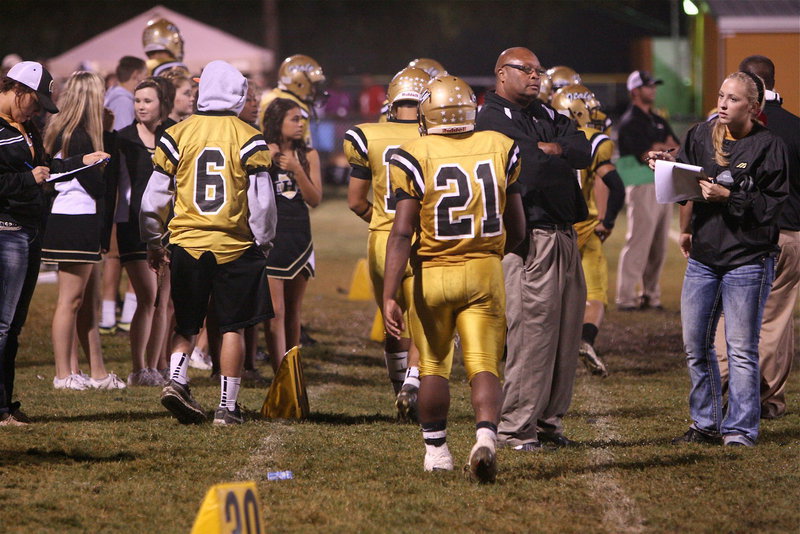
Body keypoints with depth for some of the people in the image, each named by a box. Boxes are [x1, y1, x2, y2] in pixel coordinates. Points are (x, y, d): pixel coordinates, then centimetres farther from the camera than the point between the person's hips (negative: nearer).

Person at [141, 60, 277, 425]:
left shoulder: (177, 135, -1)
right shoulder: (248, 140, -6)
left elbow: (154, 197, 4)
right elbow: (262, 202, -5)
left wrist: (153, 243, 16)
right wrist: (263, 243, 10)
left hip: (186, 244, 2)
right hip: (235, 245, -2)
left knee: (187, 325, 13)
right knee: (233, 327, 7)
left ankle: (176, 380, -11)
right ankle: (227, 406, 7)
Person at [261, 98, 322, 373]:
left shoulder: (308, 156, 7)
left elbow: (315, 199, 0)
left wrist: (296, 169, -12)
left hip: (299, 236, 4)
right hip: (269, 236, -4)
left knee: (294, 312, 9)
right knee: (275, 312, -10)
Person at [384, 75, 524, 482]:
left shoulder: (415, 158, -8)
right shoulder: (500, 150, 2)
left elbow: (402, 233, -13)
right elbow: (517, 229, 10)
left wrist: (389, 295, -13)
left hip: (433, 272, -1)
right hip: (485, 271, 1)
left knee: (433, 365, 15)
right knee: (483, 365, -1)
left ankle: (436, 449, 23)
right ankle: (485, 436, -24)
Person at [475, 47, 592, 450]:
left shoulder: (548, 116, 20)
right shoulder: (492, 119, -7)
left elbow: (584, 152, 4)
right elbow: (534, 168, -17)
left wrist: (550, 151, -11)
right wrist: (563, 157, -1)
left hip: (564, 234, 8)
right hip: (528, 237, -8)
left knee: (566, 329, 9)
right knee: (531, 330, -10)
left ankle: (548, 418, 17)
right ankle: (516, 427, -4)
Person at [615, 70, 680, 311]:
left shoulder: (658, 122, 21)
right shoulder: (630, 122, -6)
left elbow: (678, 150, 12)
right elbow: (647, 155, -16)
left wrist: (659, 147, -7)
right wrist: (668, 148, 0)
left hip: (664, 187, 8)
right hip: (642, 188, -8)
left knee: (659, 245, 7)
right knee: (638, 241, -11)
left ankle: (651, 295, 12)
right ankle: (626, 297, -10)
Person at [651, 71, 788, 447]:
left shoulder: (768, 147, -6)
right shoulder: (701, 136, 9)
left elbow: (770, 205, -11)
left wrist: (727, 197, -19)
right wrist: (667, 165, 2)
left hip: (747, 259, -6)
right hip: (703, 257, 6)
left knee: (741, 349, -3)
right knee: (695, 345, 8)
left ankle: (740, 429, 3)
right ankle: (706, 424, 19)